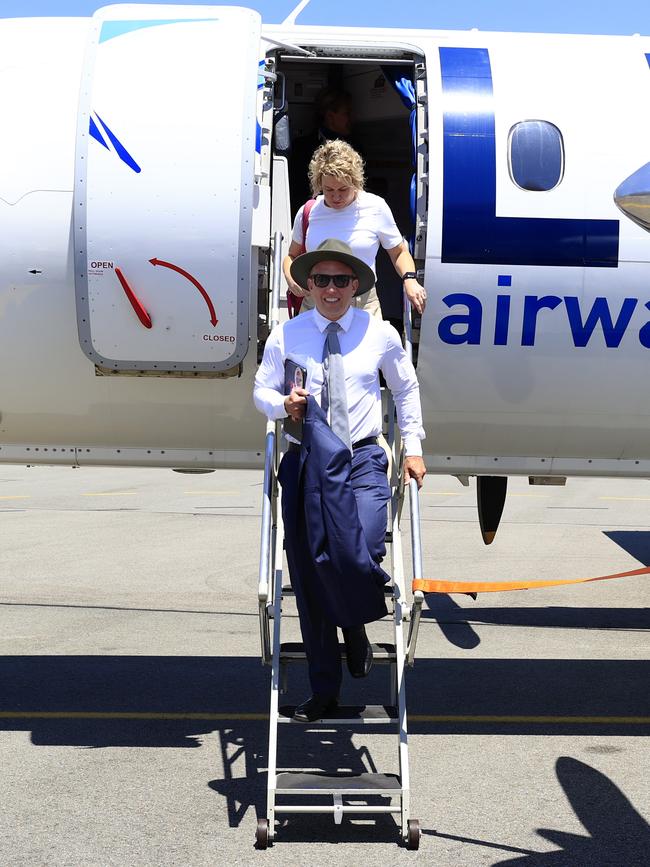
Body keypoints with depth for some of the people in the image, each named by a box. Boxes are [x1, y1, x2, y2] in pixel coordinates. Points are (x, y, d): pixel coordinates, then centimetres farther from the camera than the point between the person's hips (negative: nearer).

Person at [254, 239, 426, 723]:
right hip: (306, 462, 2)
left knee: (358, 556, -25)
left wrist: (413, 448, 13)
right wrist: (284, 404, -11)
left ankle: (356, 629, 12)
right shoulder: (287, 335, 5)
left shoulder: (379, 333, 6)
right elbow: (262, 390, 12)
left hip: (363, 459, -1)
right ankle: (324, 691, 19)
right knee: (309, 576, 5)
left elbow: (406, 388, 18)